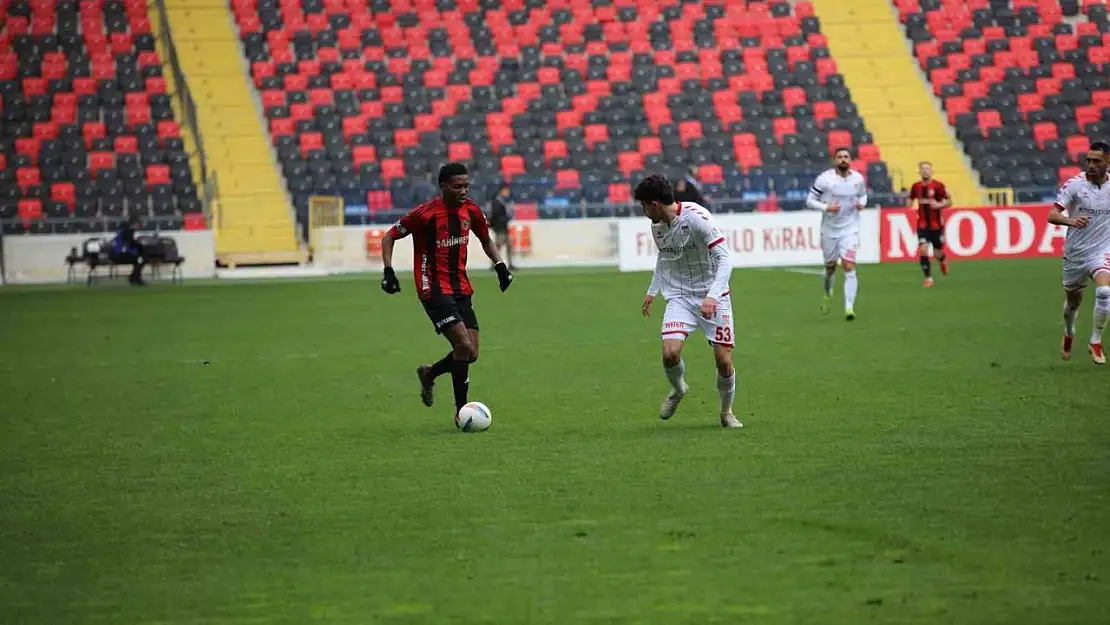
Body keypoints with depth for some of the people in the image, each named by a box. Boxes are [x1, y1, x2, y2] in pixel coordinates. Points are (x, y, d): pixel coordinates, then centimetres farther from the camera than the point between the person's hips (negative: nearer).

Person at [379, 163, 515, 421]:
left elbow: (485, 240, 22)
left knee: (471, 354, 2)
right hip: (434, 290, -7)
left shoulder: (471, 210, 2)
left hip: (461, 289, 7)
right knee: (465, 345, -18)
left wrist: (500, 265, 8)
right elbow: (389, 237, -5)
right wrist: (388, 270, -15)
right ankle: (461, 410, -6)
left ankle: (429, 374, 31)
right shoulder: (425, 214, -15)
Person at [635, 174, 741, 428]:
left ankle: (726, 412, 19)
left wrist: (713, 296, -31)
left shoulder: (696, 218, -21)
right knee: (670, 353, -17)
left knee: (724, 360, -6)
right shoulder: (657, 225, 1)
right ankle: (677, 389, 15)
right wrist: (652, 291, 23)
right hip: (679, 297, 4)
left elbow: (724, 257, -22)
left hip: (712, 297, -4)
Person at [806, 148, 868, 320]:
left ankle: (849, 307, -16)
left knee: (849, 267, -14)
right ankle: (827, 294, 46)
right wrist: (826, 207, -23)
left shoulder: (858, 178, -2)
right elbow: (810, 200, -7)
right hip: (830, 229, 0)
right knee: (830, 266, 14)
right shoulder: (824, 179, -11)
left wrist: (862, 203, -6)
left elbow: (863, 194, 17)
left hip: (850, 229, 0)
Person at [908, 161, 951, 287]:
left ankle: (943, 260, 46)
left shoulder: (938, 185, -9)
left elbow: (949, 202, -5)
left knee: (937, 253, 7)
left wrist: (939, 205, -24)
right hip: (922, 224, 2)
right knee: (923, 250, -15)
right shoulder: (916, 187, 1)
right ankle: (928, 278, -4)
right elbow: (910, 200, 18)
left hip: (936, 224, -2)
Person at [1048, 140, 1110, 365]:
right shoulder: (1074, 184, -11)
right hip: (1075, 252, 0)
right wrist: (1071, 221, -38)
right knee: (1072, 301, 15)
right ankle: (1068, 334, 49)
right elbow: (1052, 215, -19)